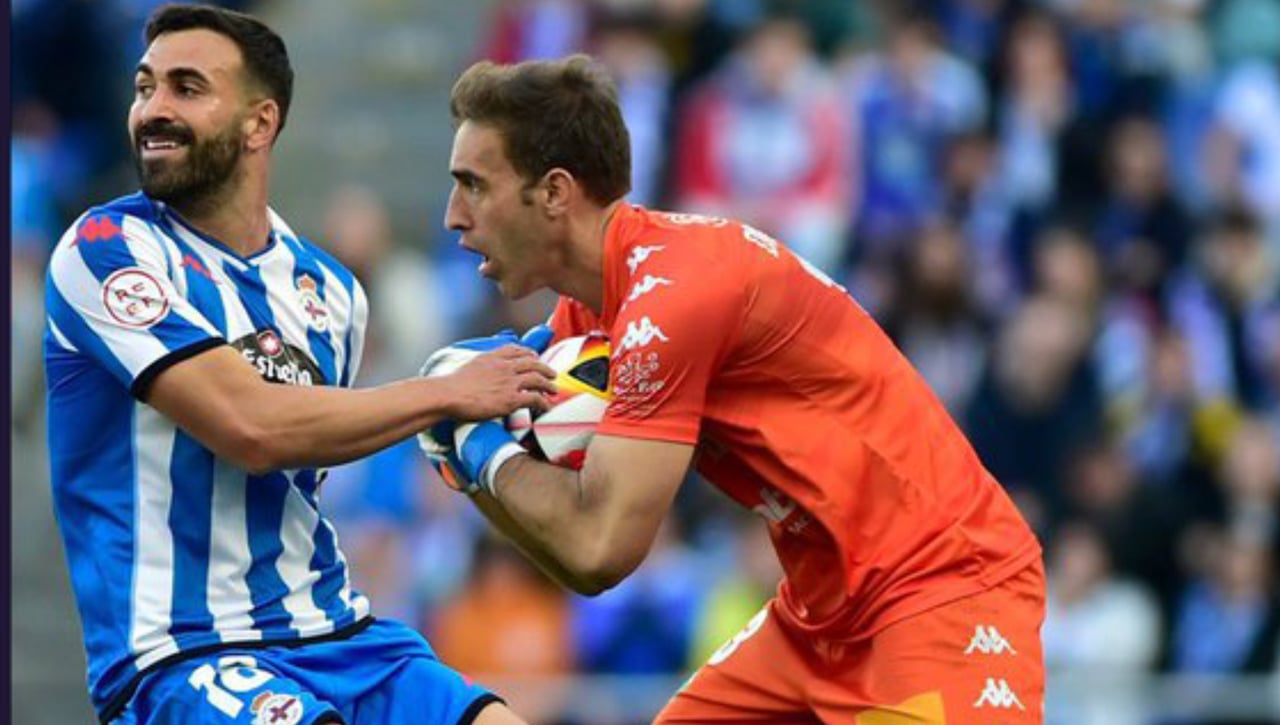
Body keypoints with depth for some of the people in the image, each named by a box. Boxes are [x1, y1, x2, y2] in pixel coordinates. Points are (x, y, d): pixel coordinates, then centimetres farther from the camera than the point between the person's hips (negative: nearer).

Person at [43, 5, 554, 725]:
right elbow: (250, 428, -17)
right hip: (178, 659, -6)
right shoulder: (107, 249, -7)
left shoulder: (330, 288, 13)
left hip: (338, 637, 6)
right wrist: (451, 393, -9)